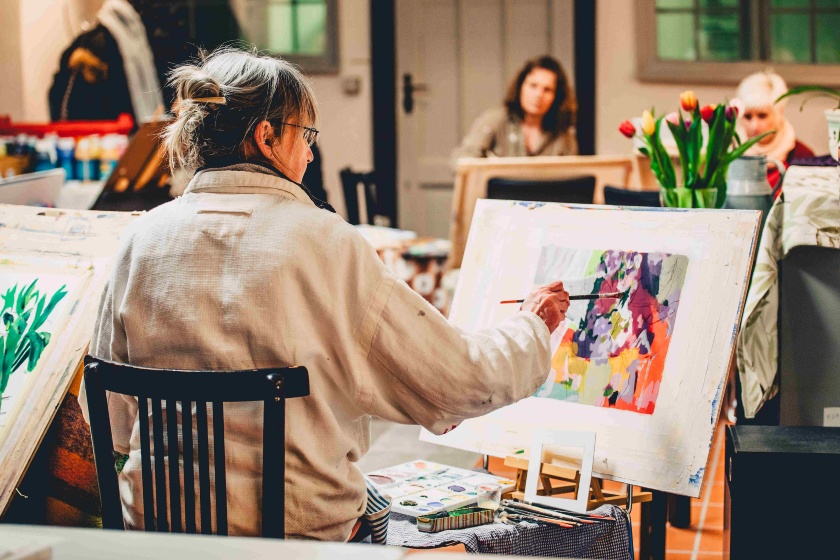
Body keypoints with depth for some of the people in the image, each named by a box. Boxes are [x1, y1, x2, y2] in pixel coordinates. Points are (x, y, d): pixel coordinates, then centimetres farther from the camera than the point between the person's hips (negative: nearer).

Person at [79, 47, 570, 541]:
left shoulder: (143, 239, -2)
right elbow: (458, 379, -8)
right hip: (299, 527, -4)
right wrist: (532, 327, 12)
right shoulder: (325, 245, -14)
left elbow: (110, 421, 6)